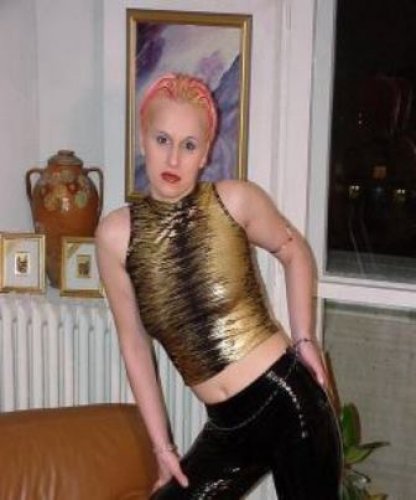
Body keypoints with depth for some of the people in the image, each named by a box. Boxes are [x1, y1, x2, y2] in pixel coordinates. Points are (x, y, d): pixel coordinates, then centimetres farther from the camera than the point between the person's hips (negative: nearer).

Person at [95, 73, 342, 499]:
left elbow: (295, 254, 12)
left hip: (288, 400, -2)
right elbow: (134, 344, 4)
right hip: (227, 426, 3)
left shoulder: (236, 201, -8)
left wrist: (304, 338, 4)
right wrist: (161, 444, 6)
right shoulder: (116, 234, -4)